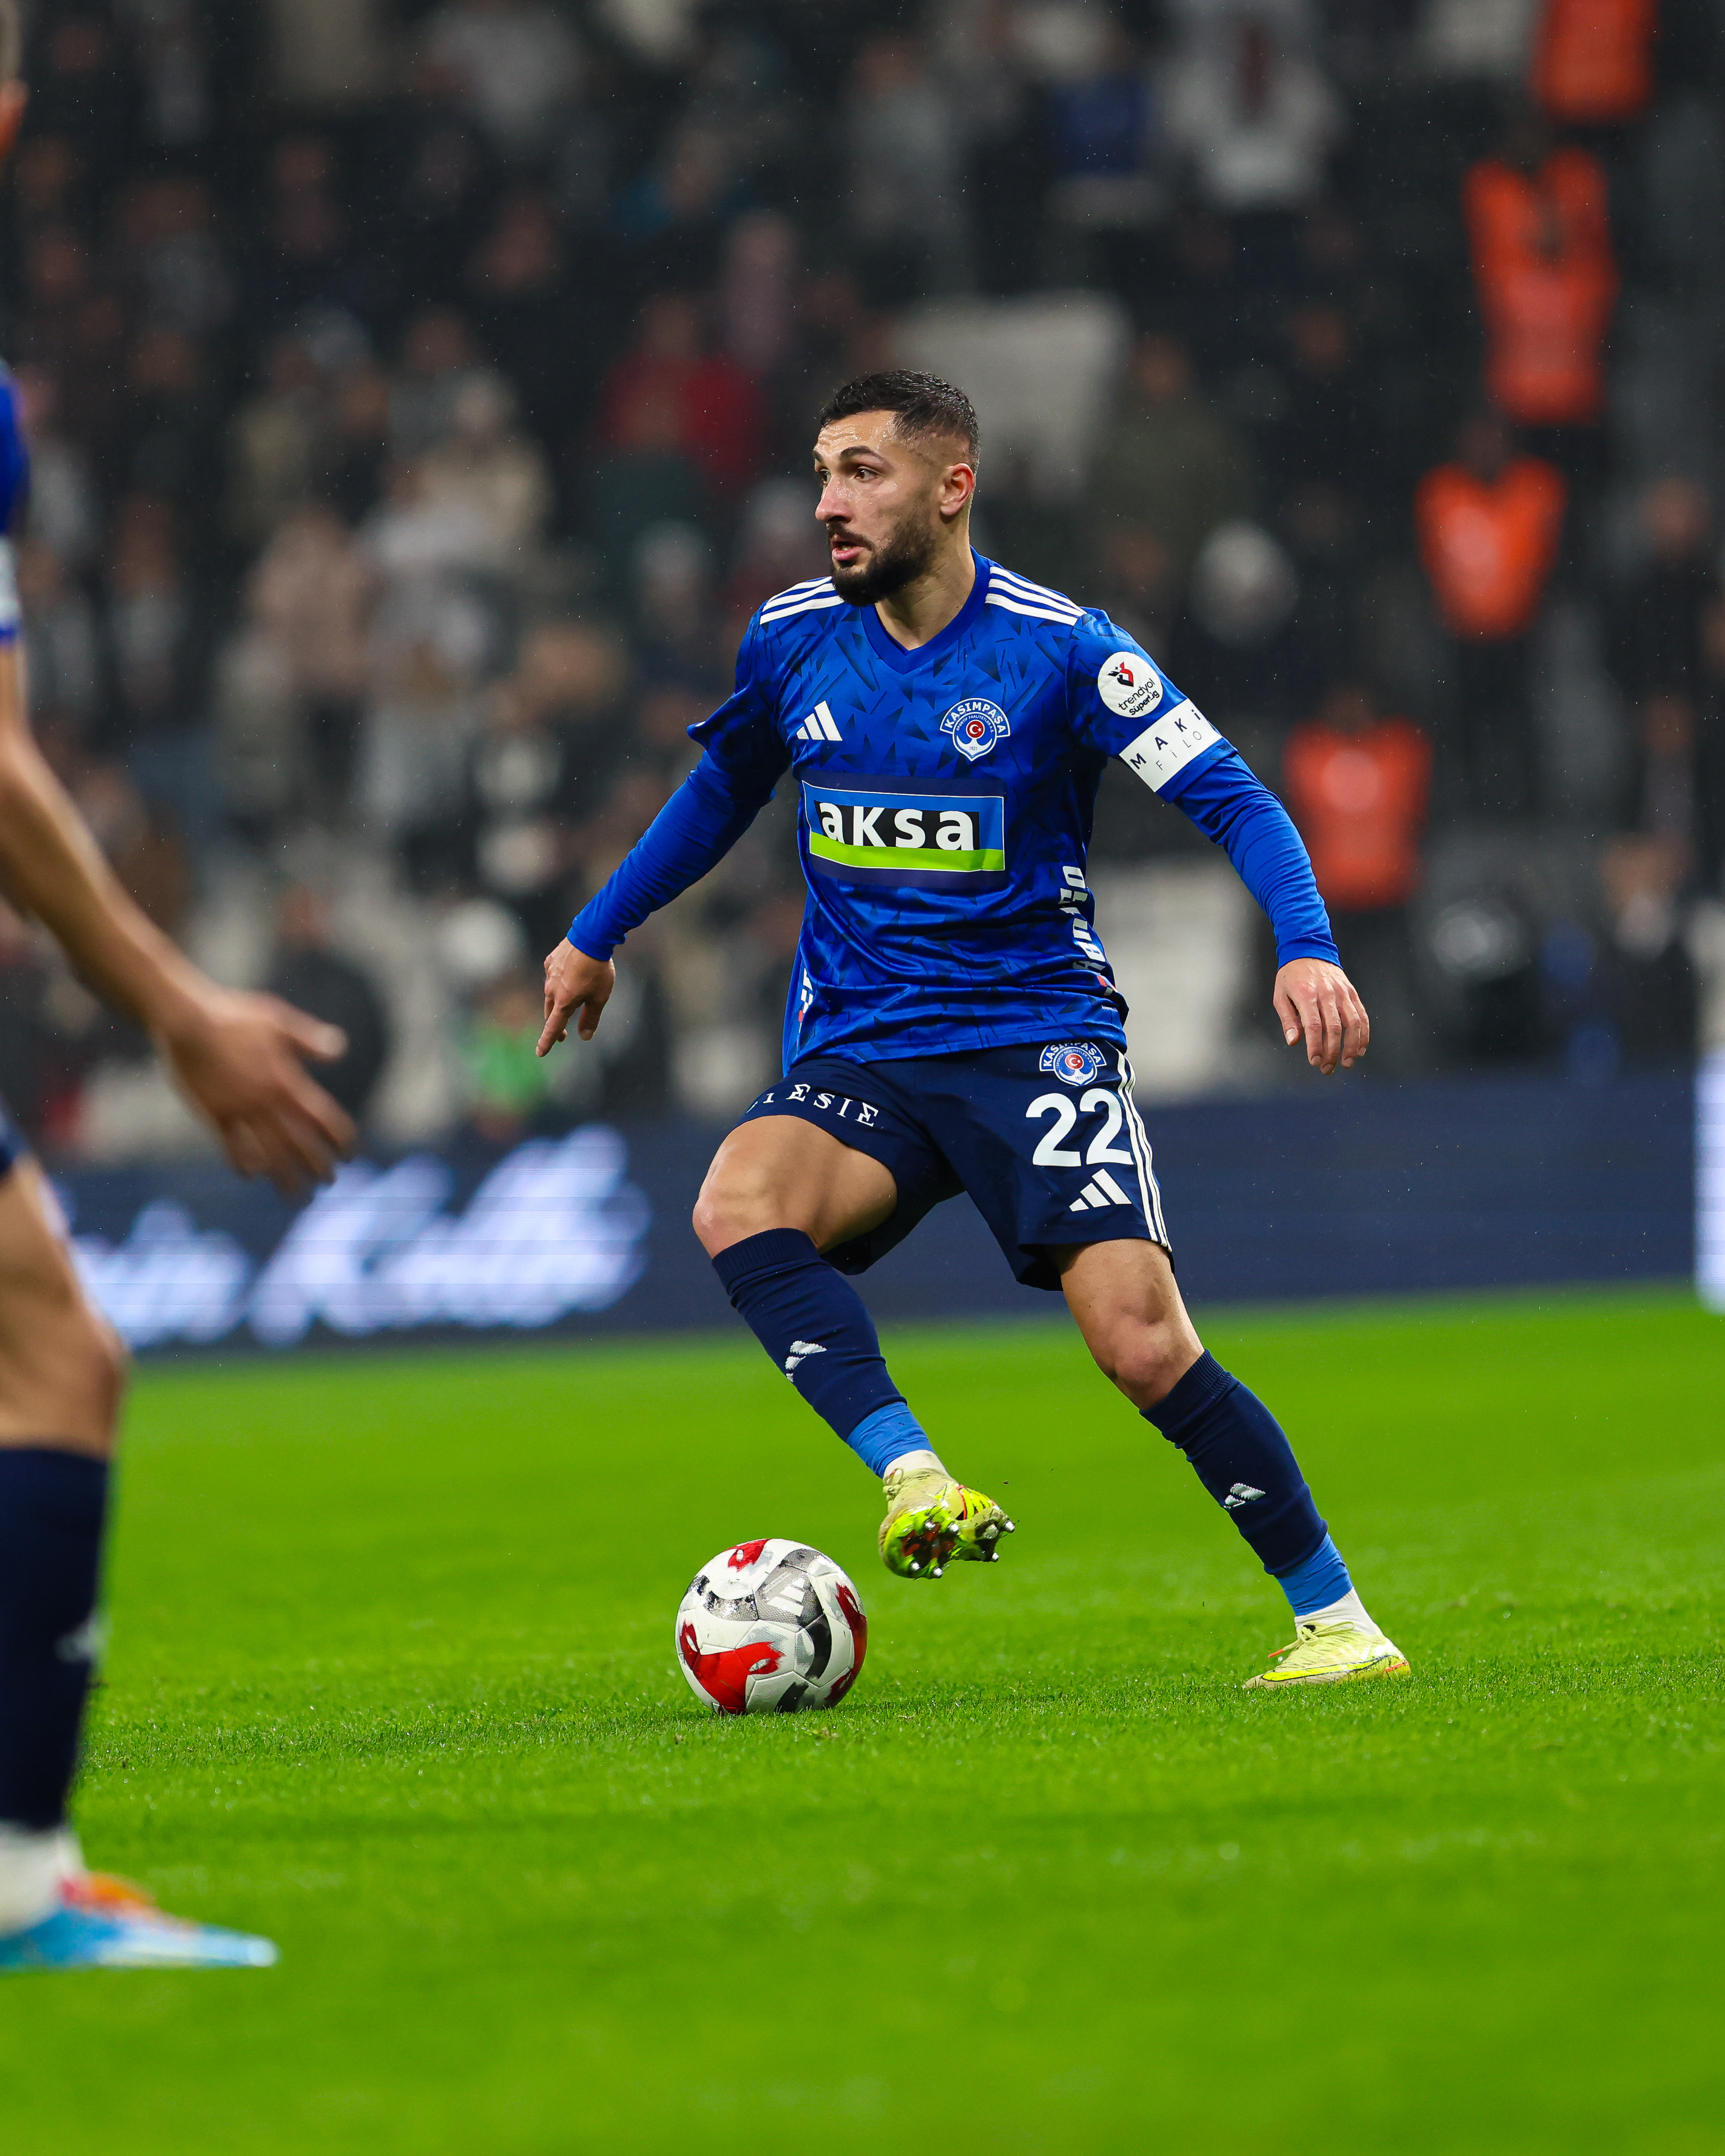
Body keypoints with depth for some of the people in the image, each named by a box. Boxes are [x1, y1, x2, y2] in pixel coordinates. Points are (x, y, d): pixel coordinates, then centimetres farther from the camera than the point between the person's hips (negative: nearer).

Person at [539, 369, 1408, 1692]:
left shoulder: (1058, 648, -9)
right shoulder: (792, 639, 5)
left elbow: (1234, 801, -10)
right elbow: (726, 785, 25)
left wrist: (1307, 948, -27)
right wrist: (597, 937, 31)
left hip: (1036, 1035, -4)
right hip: (856, 1052, 4)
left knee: (1144, 1346, -18)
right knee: (738, 1208, -30)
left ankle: (1337, 1622, -3)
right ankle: (918, 1484, -39)